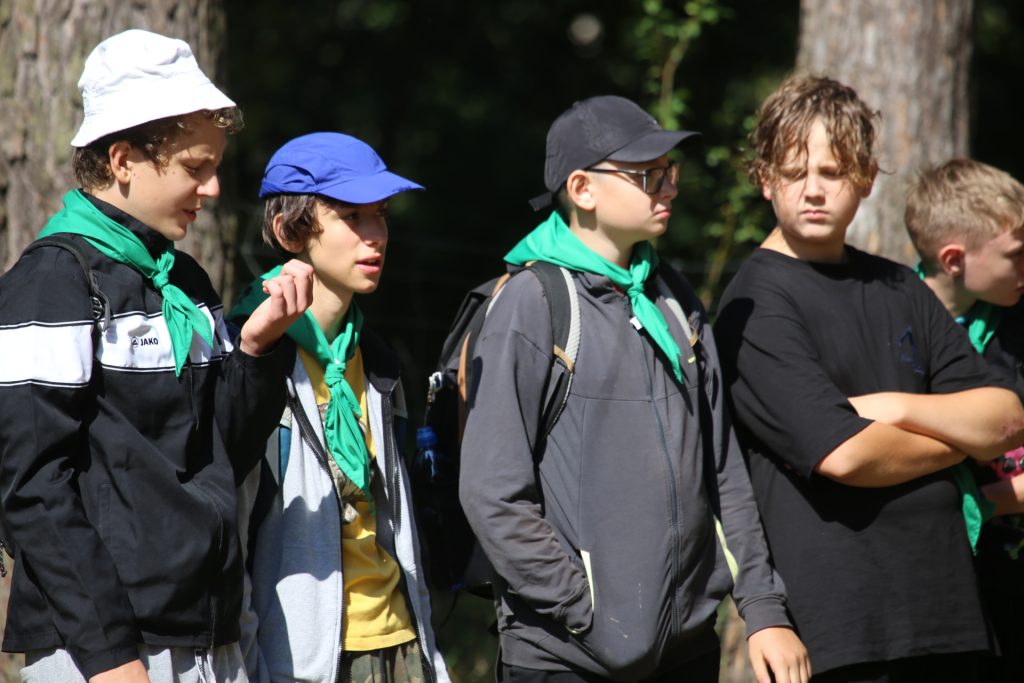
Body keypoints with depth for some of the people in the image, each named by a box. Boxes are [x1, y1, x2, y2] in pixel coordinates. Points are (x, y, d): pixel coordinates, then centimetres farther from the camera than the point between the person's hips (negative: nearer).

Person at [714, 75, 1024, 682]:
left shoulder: (899, 291, 15)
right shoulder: (756, 305, -7)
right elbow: (843, 454, -17)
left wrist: (897, 407, -8)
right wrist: (959, 436, 0)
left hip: (945, 607, 6)